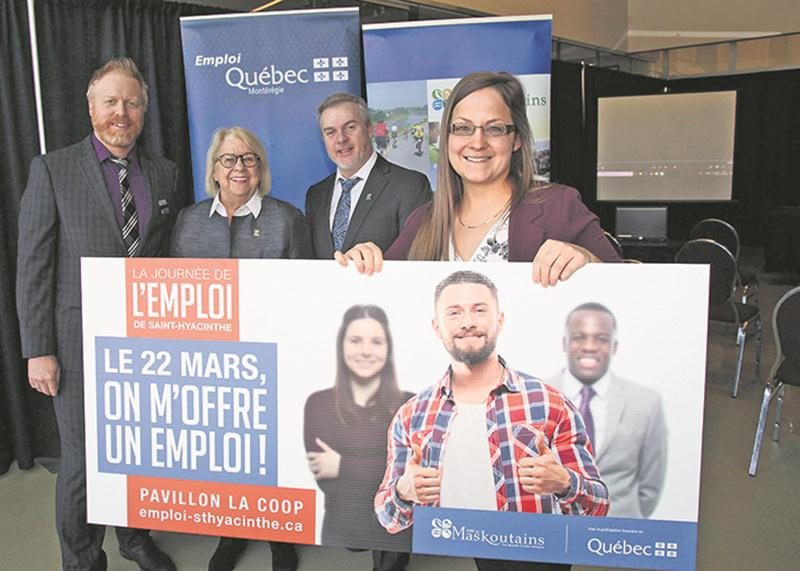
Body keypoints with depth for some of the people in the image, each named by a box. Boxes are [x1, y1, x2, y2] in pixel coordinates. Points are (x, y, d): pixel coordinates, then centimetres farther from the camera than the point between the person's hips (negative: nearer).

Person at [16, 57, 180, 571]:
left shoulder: (165, 175, 6)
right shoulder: (52, 170, -4)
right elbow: (33, 266, -5)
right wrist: (38, 350, -8)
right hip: (80, 340, -3)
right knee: (83, 459, 7)